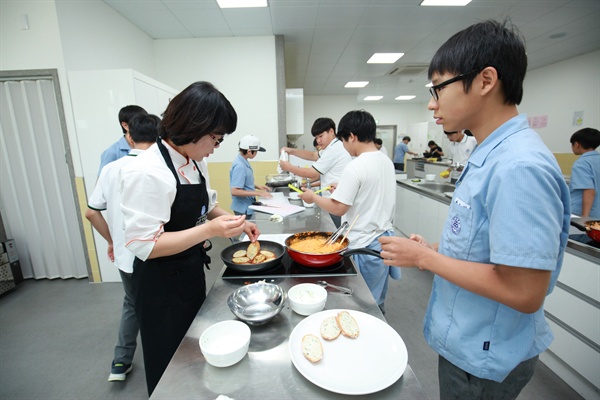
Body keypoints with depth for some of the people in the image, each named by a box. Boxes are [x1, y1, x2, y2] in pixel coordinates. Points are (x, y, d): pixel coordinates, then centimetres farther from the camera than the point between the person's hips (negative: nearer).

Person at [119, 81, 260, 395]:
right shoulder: (147, 172, -26)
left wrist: (236, 221, 0)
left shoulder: (196, 161, 0)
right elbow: (144, 246, -26)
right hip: (160, 287, -7)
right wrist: (209, 231, -33)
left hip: (192, 273, 8)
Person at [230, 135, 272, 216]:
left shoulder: (243, 161, 4)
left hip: (248, 206, 9)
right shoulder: (239, 166, -23)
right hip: (243, 209, -9)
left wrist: (257, 187, 5)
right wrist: (258, 193, -25)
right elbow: (234, 191, -27)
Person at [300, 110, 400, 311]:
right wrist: (344, 189, 16)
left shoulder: (355, 167, -21)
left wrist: (313, 197, -4)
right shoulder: (386, 161, 5)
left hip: (366, 246, -8)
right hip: (385, 237, 8)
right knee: (377, 303, 23)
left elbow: (338, 208, -19)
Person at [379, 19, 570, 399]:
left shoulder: (519, 167, -29)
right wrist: (434, 249, 0)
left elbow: (524, 292, -28)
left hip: (484, 356, -8)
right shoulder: (491, 155, 1)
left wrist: (425, 258, -22)